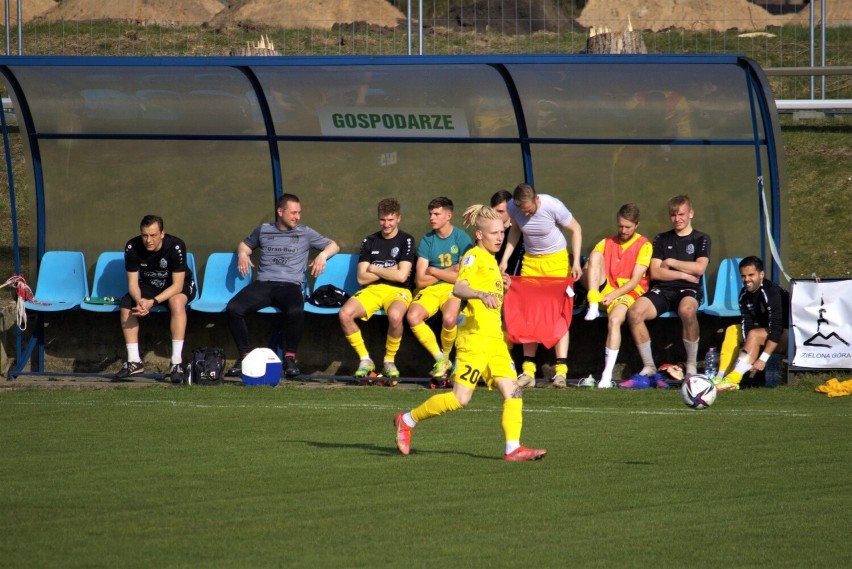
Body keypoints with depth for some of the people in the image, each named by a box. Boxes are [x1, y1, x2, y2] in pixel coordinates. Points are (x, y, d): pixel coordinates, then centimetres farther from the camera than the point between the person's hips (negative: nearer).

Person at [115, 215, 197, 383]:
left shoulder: (176, 246, -28)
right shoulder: (132, 247, -18)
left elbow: (177, 285, -27)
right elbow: (132, 282, -14)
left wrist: (153, 302, -40)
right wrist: (139, 300, -37)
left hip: (179, 286, -4)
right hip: (149, 286, 4)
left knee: (176, 302, -37)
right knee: (126, 305, -23)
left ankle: (177, 363, -38)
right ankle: (134, 361, -17)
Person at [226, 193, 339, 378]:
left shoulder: (305, 233, 16)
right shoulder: (264, 230, 20)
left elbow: (333, 245, 21)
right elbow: (245, 244, 35)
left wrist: (323, 255, 0)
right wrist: (242, 254, 12)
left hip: (290, 285, -2)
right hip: (263, 284, 2)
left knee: (296, 311, -38)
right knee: (233, 308, -26)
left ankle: (290, 357, -19)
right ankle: (245, 355, -13)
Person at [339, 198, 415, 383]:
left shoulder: (406, 241, 2)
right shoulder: (369, 241, 13)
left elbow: (401, 276, -11)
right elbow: (362, 278, 4)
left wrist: (374, 269, -1)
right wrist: (390, 270, -3)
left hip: (398, 291, -4)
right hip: (372, 290, 4)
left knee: (395, 315, -40)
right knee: (345, 313, -26)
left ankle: (389, 361, -15)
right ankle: (365, 360, -10)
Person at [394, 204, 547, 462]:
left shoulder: (490, 260, 20)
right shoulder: (474, 257, -8)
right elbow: (458, 288, -25)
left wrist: (501, 286, 20)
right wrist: (483, 294, -42)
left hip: (494, 338, 9)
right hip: (474, 337, -9)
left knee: (512, 391, -5)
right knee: (460, 398, -9)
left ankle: (513, 448, -9)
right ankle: (407, 420, 8)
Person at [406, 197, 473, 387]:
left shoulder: (462, 238, -2)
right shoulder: (427, 240, 7)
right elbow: (420, 280, 1)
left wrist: (433, 271, -4)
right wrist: (448, 272, -5)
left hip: (454, 289, -3)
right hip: (431, 289, 3)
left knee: (449, 318, -35)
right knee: (413, 316, -28)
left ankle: (445, 357, -4)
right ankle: (441, 360, -11)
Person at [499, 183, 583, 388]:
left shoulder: (553, 206, -24)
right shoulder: (513, 207, -14)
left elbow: (576, 229, -9)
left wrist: (576, 262, -14)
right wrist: (505, 259, -1)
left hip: (556, 258, -4)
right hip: (530, 261, 4)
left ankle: (561, 370, -12)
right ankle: (528, 370, -1)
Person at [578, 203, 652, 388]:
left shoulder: (643, 245, 2)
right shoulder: (606, 244, 16)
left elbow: (635, 280, -7)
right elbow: (588, 269, 9)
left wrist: (613, 295, -19)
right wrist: (585, 275, -15)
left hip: (627, 294, -4)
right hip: (602, 290, 4)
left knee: (615, 320, -36)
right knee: (595, 255, -18)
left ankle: (608, 374, -40)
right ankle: (593, 308, -29)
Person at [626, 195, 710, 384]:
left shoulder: (701, 239, 12)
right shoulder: (662, 239, 18)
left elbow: (699, 268, -5)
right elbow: (655, 272, 6)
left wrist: (671, 263, 1)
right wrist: (684, 274, -2)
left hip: (689, 290, -3)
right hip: (662, 290, 3)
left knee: (687, 310, -41)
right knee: (634, 312, -29)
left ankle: (692, 366, -26)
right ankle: (649, 369, -19)